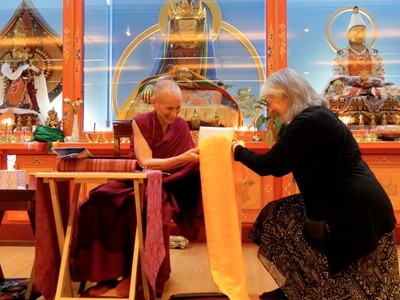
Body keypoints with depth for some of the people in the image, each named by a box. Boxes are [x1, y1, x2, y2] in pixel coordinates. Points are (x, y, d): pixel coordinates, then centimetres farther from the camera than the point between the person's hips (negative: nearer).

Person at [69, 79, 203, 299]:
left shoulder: (181, 127, 0)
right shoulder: (140, 123, -4)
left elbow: (191, 167, -2)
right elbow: (145, 163, -15)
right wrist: (182, 158, -25)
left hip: (162, 186, 0)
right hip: (133, 181, 1)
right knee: (96, 204, -29)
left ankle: (133, 273, -16)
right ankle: (106, 273, -16)